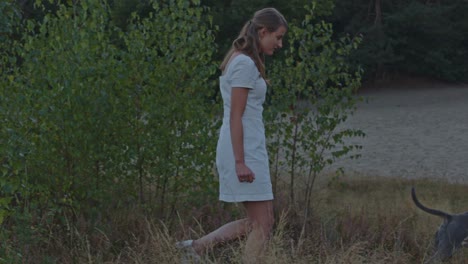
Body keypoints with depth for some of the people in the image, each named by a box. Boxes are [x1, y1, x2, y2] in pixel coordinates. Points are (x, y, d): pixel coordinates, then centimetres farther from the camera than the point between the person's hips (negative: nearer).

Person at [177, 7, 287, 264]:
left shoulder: (242, 61, 16)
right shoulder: (245, 64, -13)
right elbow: (235, 117, -18)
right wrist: (240, 162, -21)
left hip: (249, 150, 10)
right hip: (244, 151, -10)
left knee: (257, 221, 12)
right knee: (263, 223, -4)